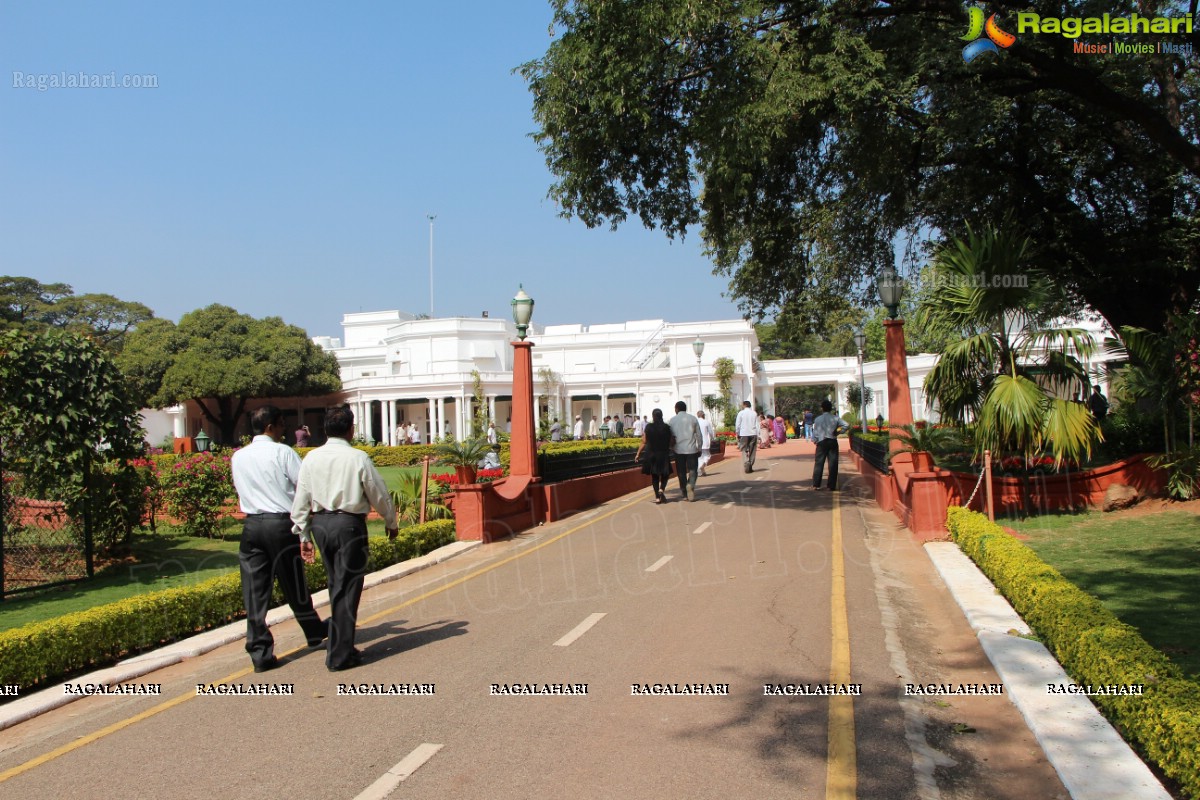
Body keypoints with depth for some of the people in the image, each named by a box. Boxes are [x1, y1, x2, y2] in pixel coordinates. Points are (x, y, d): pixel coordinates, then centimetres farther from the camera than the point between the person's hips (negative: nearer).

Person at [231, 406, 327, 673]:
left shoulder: (238, 457, 9)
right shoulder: (283, 452, -8)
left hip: (251, 525, 4)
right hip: (281, 524, -4)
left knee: (254, 590, 4)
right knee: (293, 584, 11)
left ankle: (260, 652, 5)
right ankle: (314, 633, 31)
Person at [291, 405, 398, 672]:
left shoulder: (312, 458, 1)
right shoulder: (358, 458, -12)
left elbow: (301, 499, 4)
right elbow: (379, 494, -4)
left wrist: (303, 534, 13)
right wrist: (391, 522, 13)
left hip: (319, 523, 5)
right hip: (349, 523, -5)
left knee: (336, 584, 20)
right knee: (347, 588, 2)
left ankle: (340, 644, 31)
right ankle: (340, 654, 7)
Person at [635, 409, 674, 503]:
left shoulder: (648, 427, -4)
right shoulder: (667, 427, -6)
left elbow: (644, 442, -4)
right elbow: (672, 442, -5)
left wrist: (638, 454, 4)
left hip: (651, 455, 1)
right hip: (663, 454, -1)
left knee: (654, 475, 11)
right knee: (665, 474, 13)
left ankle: (657, 497, 6)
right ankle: (662, 489, -14)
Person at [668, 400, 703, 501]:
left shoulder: (673, 420, 3)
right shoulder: (693, 418, 3)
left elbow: (670, 436, 2)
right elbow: (698, 435, 4)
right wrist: (699, 448, 12)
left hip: (679, 449, 1)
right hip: (691, 449, -1)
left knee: (681, 471, 11)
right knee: (692, 470, 2)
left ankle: (684, 491, 15)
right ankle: (691, 485, -23)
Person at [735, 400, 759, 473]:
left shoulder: (741, 413, -2)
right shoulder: (754, 413, 6)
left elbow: (737, 425, -3)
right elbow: (757, 425, 7)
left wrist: (737, 434, 9)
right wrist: (757, 436, 11)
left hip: (743, 434, -2)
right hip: (753, 434, 2)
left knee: (744, 451, 2)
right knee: (752, 451, 9)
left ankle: (746, 464, -18)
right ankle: (750, 467, 10)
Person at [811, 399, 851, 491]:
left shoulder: (818, 419, -1)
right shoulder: (836, 418, -1)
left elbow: (815, 432, -1)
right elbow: (846, 426, -11)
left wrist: (815, 441, 12)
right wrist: (838, 432, 1)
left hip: (821, 442, 0)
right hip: (832, 441, 0)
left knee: (819, 463, 6)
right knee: (833, 464, 4)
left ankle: (816, 484, 3)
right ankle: (832, 486, 3)